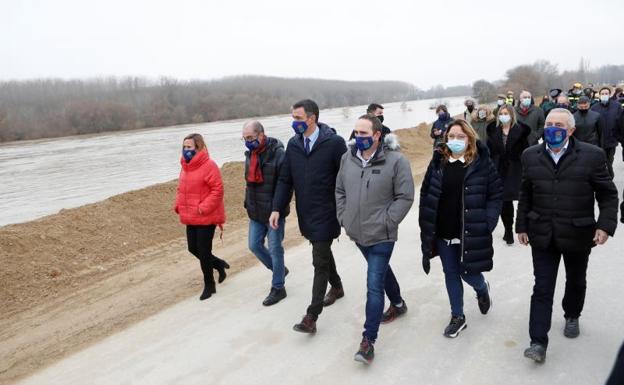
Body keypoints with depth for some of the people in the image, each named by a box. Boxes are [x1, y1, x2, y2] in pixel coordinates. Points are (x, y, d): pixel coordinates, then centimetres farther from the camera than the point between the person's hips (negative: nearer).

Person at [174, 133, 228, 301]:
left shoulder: (209, 165, -16)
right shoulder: (185, 166, 10)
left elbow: (217, 190, -18)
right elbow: (181, 188, 19)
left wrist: (203, 208, -22)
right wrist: (178, 205, 3)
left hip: (206, 218, -8)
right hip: (190, 218, 8)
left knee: (204, 251, 0)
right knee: (193, 248, 13)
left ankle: (209, 285, 17)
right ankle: (219, 264, 36)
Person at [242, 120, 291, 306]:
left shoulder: (277, 153, -19)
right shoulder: (250, 154, 6)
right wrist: (249, 203, 13)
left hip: (274, 212, -7)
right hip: (255, 213, 8)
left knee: (275, 249, 3)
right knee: (254, 245, 14)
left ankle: (278, 288, 19)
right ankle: (279, 270, 37)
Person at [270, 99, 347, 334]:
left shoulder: (334, 142, -14)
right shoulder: (293, 144, 2)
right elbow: (284, 180, 6)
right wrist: (277, 208, -2)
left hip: (326, 214, -6)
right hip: (305, 214, 6)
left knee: (320, 261, -4)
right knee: (323, 253, 22)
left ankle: (312, 316, 1)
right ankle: (336, 287, 46)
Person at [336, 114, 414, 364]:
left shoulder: (396, 160, -16)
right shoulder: (347, 158, -1)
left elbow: (405, 197, -13)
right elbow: (340, 191, 11)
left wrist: (385, 223, -15)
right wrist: (344, 218, 4)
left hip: (381, 235, -6)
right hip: (357, 233, 6)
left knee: (374, 285, -7)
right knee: (381, 271, 26)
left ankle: (368, 340, 2)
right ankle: (398, 304, 52)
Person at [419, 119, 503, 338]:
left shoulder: (481, 163, -7)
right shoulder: (438, 162, 2)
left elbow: (496, 194, -4)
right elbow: (426, 194, 5)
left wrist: (487, 222, -12)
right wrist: (426, 224, 0)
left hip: (470, 233, -3)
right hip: (443, 233, 3)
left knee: (468, 272, 6)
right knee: (451, 274, 12)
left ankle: (482, 290, 43)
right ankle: (457, 317, 29)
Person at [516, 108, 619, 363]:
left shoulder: (592, 155, -9)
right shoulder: (531, 156, 0)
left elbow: (608, 194, -3)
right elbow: (525, 195, 7)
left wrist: (605, 224, -14)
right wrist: (521, 226, 7)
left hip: (578, 234, -1)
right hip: (543, 235, 1)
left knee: (575, 282, 21)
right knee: (542, 288, 0)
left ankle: (572, 316, 48)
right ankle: (538, 342, 4)